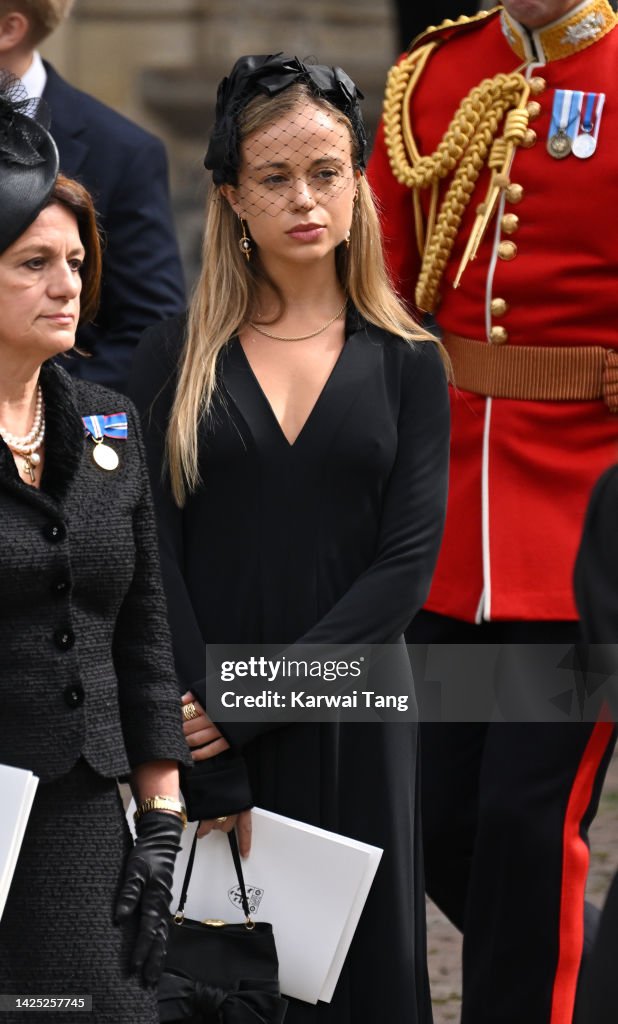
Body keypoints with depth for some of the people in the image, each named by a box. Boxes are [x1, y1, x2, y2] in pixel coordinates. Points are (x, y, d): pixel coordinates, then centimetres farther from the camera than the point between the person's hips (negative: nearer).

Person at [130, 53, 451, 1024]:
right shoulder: (176, 358, 2)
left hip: (351, 733, 1)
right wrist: (216, 783, -12)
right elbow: (157, 566, -4)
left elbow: (408, 563, -4)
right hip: (205, 732, -1)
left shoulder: (406, 362, 4)